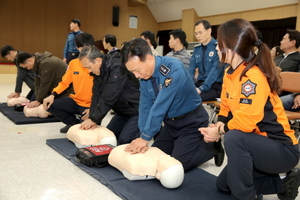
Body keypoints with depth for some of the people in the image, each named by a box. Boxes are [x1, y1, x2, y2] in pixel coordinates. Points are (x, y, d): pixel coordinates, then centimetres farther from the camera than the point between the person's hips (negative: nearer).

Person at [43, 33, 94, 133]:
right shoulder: (73, 63, 3)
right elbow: (65, 82, 8)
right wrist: (53, 95, -8)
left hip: (91, 105, -5)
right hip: (76, 101, 5)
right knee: (49, 104, -8)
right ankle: (74, 121, 13)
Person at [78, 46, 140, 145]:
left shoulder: (118, 67, -27)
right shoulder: (98, 71, 1)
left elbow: (109, 98, -29)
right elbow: (96, 96, -4)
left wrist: (94, 119, -23)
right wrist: (93, 119, -15)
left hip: (138, 110, -9)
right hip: (123, 111, 9)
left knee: (124, 140, -19)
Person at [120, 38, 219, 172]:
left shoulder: (174, 69, -30)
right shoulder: (144, 74, -7)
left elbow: (160, 106, -31)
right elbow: (145, 107, -6)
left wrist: (145, 137, -27)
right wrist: (143, 137, -16)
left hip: (192, 122, -7)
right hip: (171, 122, 7)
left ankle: (210, 147, 9)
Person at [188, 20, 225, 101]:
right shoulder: (197, 48, 12)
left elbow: (215, 70, -18)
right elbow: (191, 68, 7)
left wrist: (201, 89, -25)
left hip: (215, 86, -6)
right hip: (199, 83, 6)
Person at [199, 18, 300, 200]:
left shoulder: (253, 77, -28)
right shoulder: (230, 73, 1)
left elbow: (246, 121, -32)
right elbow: (226, 108, 9)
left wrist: (220, 131, -15)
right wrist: (218, 126, -10)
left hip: (282, 149, -9)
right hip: (259, 144, 9)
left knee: (234, 138, -36)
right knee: (224, 184, 16)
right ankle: (283, 182, 20)